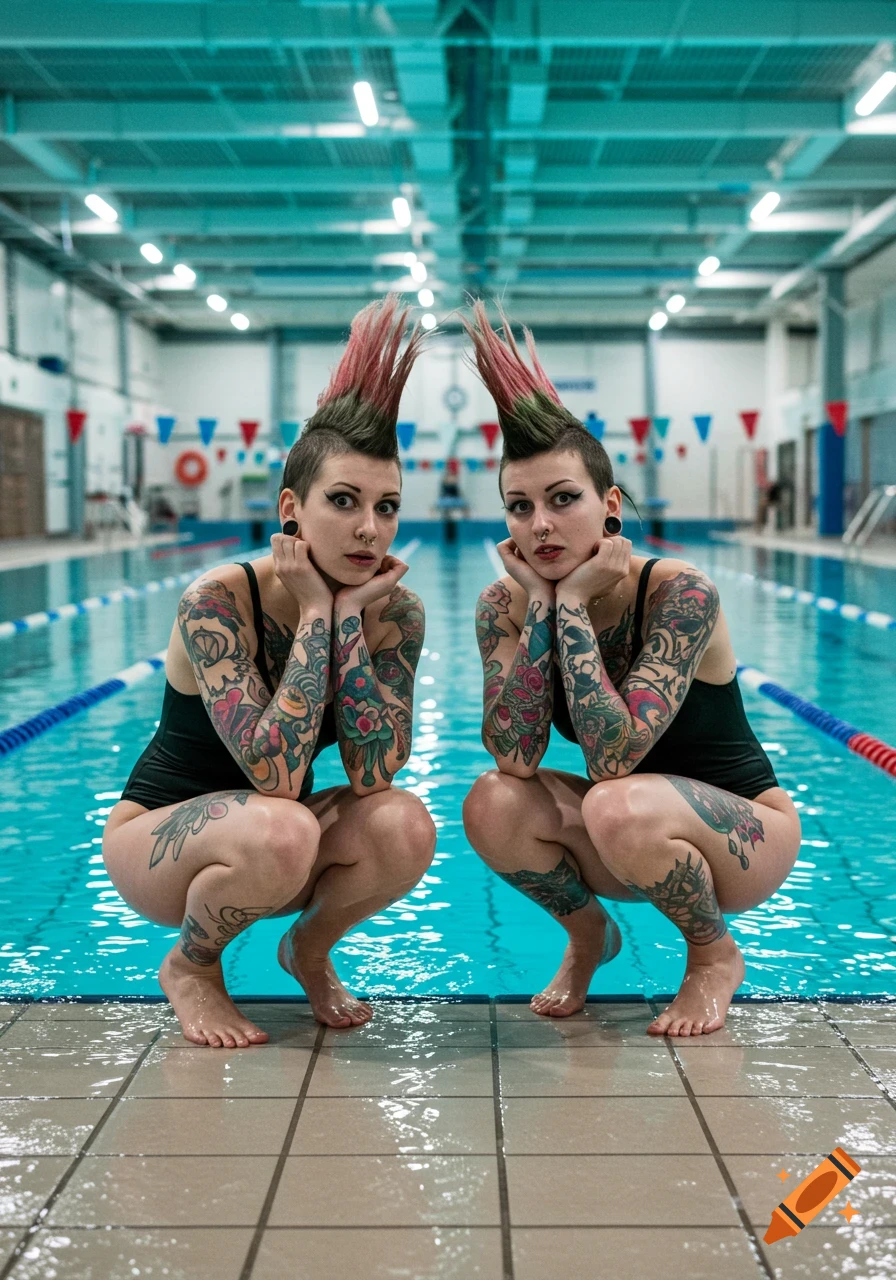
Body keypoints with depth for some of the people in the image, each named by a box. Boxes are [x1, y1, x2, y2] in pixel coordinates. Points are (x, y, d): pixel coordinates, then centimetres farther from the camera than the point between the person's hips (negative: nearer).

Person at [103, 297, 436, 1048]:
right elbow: (275, 774, -36)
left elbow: (375, 775, -23)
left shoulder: (395, 612, -12)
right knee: (278, 831, -36)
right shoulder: (219, 602, -26)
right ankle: (190, 968, -3)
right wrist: (315, 613, -32)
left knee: (405, 827, -26)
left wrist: (350, 618, -27)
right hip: (156, 839, -4)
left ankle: (309, 950, 6)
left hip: (269, 839, 4)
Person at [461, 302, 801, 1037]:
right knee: (493, 805, -23)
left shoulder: (680, 593, -26)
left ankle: (715, 955, -3)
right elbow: (515, 756, -24)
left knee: (619, 806, -35)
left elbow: (614, 756, -36)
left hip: (750, 833, -4)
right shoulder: (504, 606, -11)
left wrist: (572, 603, -32)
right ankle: (588, 935, 9)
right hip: (632, 840, 5)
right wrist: (538, 607, -27)